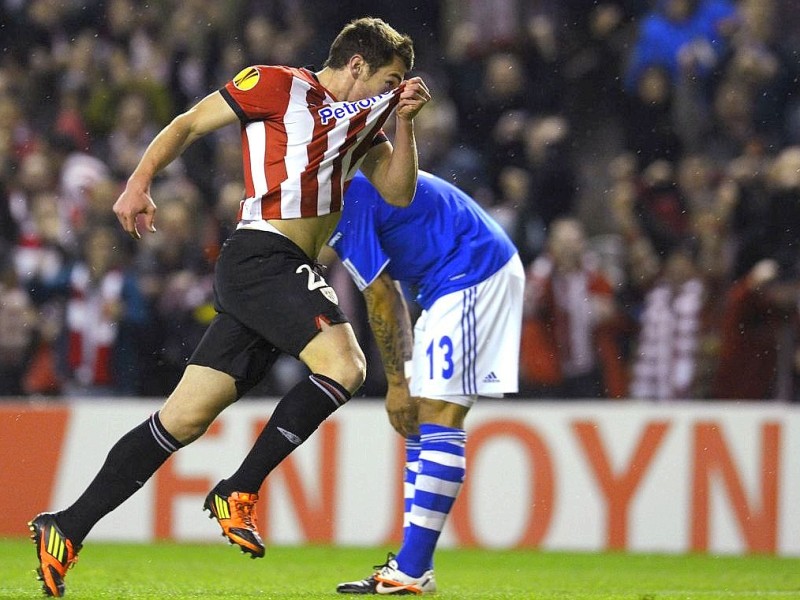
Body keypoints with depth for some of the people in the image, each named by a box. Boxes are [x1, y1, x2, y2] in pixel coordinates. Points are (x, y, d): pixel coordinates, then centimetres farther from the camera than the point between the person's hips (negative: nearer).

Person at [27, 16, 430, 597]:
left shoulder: (364, 117, 22)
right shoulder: (276, 86, 0)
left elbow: (399, 191, 16)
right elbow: (189, 123, 4)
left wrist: (404, 118, 5)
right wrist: (139, 183, -7)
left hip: (285, 276, 8)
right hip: (263, 258, -8)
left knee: (184, 418, 3)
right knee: (342, 365, -26)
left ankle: (65, 529, 4)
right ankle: (239, 492, -17)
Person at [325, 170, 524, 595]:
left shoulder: (342, 204, -12)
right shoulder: (354, 186, 19)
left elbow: (381, 300, -10)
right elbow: (391, 296, 22)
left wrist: (396, 383, -3)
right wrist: (406, 377, 19)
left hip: (473, 274, -11)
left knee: (439, 419, -13)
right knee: (421, 420, 9)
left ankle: (410, 572, -15)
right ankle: (414, 569, 8)